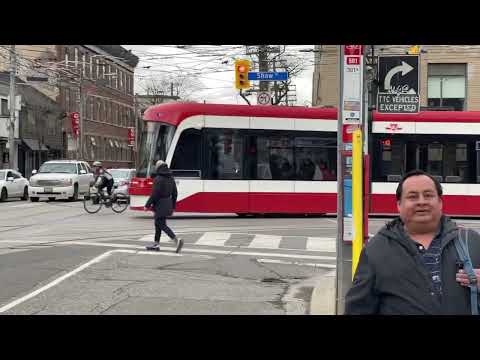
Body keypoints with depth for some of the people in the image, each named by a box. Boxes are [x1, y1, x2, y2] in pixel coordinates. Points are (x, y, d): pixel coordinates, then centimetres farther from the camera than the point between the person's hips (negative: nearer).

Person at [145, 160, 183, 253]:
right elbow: (175, 193, 12)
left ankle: (177, 240, -19)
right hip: (168, 203, 8)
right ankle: (156, 244, 22)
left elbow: (155, 194, -19)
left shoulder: (158, 179, -15)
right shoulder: (171, 178, 9)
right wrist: (173, 206, 19)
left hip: (160, 205, -8)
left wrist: (147, 205, -11)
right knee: (158, 223, 18)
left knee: (162, 225, -6)